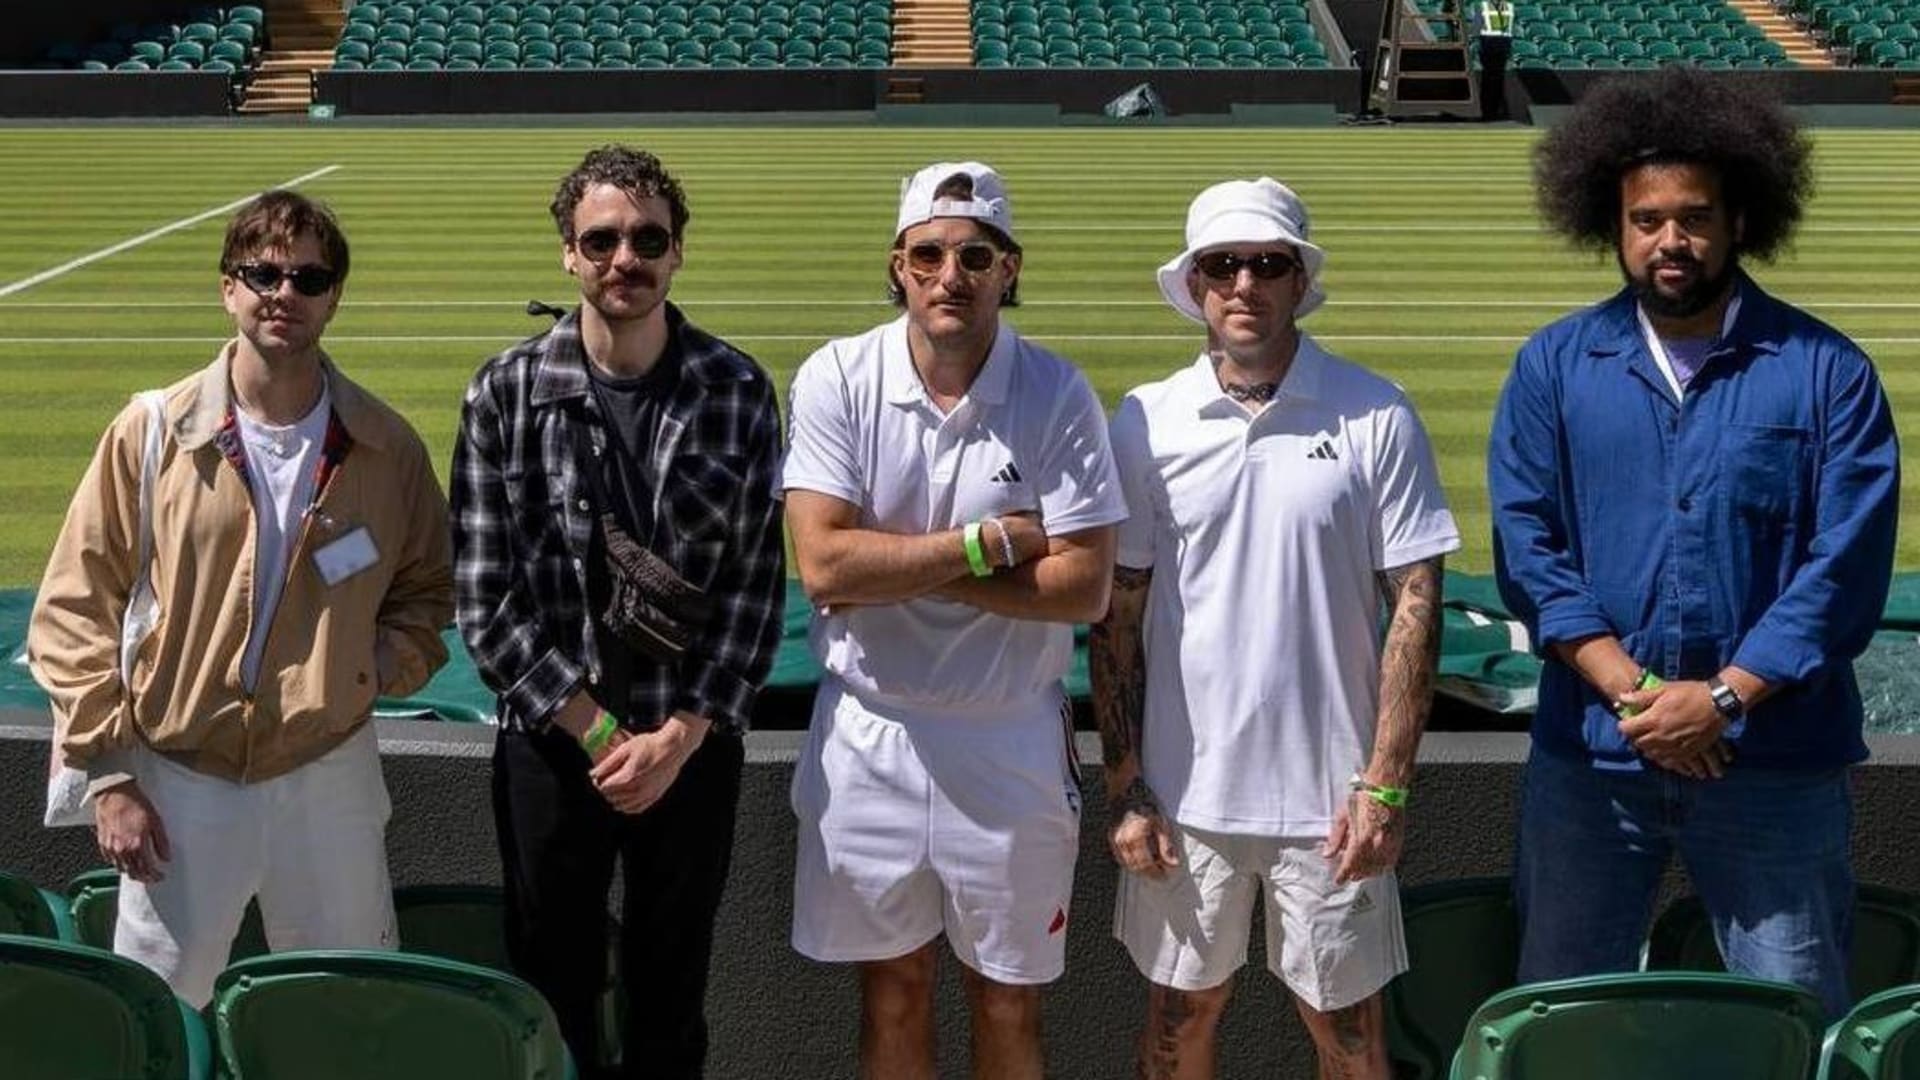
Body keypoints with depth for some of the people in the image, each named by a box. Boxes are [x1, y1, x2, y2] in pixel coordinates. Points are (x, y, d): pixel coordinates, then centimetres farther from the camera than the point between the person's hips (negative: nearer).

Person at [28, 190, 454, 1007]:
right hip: (178, 785, -1)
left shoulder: (386, 447, 0)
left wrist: (380, 670, -7)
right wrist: (108, 774, -6)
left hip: (329, 778, 1)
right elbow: (74, 612, -2)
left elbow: (428, 591, 14)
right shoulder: (152, 433, -5)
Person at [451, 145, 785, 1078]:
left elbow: (756, 585, -5)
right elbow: (485, 595, -8)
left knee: (672, 999, 15)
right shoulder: (507, 392, -6)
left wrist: (679, 737, -12)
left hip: (694, 748, 1)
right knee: (552, 1000, 12)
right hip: (551, 746, 0)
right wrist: (599, 732, -12)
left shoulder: (738, 392, -4)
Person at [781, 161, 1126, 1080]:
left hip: (1012, 743, 0)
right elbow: (823, 564, -17)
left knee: (1008, 1003, 13)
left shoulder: (1059, 397, -9)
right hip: (868, 733, 1)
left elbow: (1083, 588, -15)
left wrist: (897, 569, -17)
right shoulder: (836, 379, -8)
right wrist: (992, 541, -17)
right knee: (892, 994, 15)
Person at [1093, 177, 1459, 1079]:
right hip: (1185, 790, 2)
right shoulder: (1146, 420, 0)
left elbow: (1415, 601, -4)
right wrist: (1124, 786, 0)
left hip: (1328, 795, -1)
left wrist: (1386, 785, -9)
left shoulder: (1375, 418, -5)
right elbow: (1118, 612, 3)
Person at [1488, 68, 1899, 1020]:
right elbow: (1527, 548, -3)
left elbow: (1846, 567, -7)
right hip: (1591, 753, 2)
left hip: (1772, 757, -1)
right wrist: (1631, 692, -14)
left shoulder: (1825, 371, -2)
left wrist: (1723, 699, -15)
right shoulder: (1554, 367, 2)